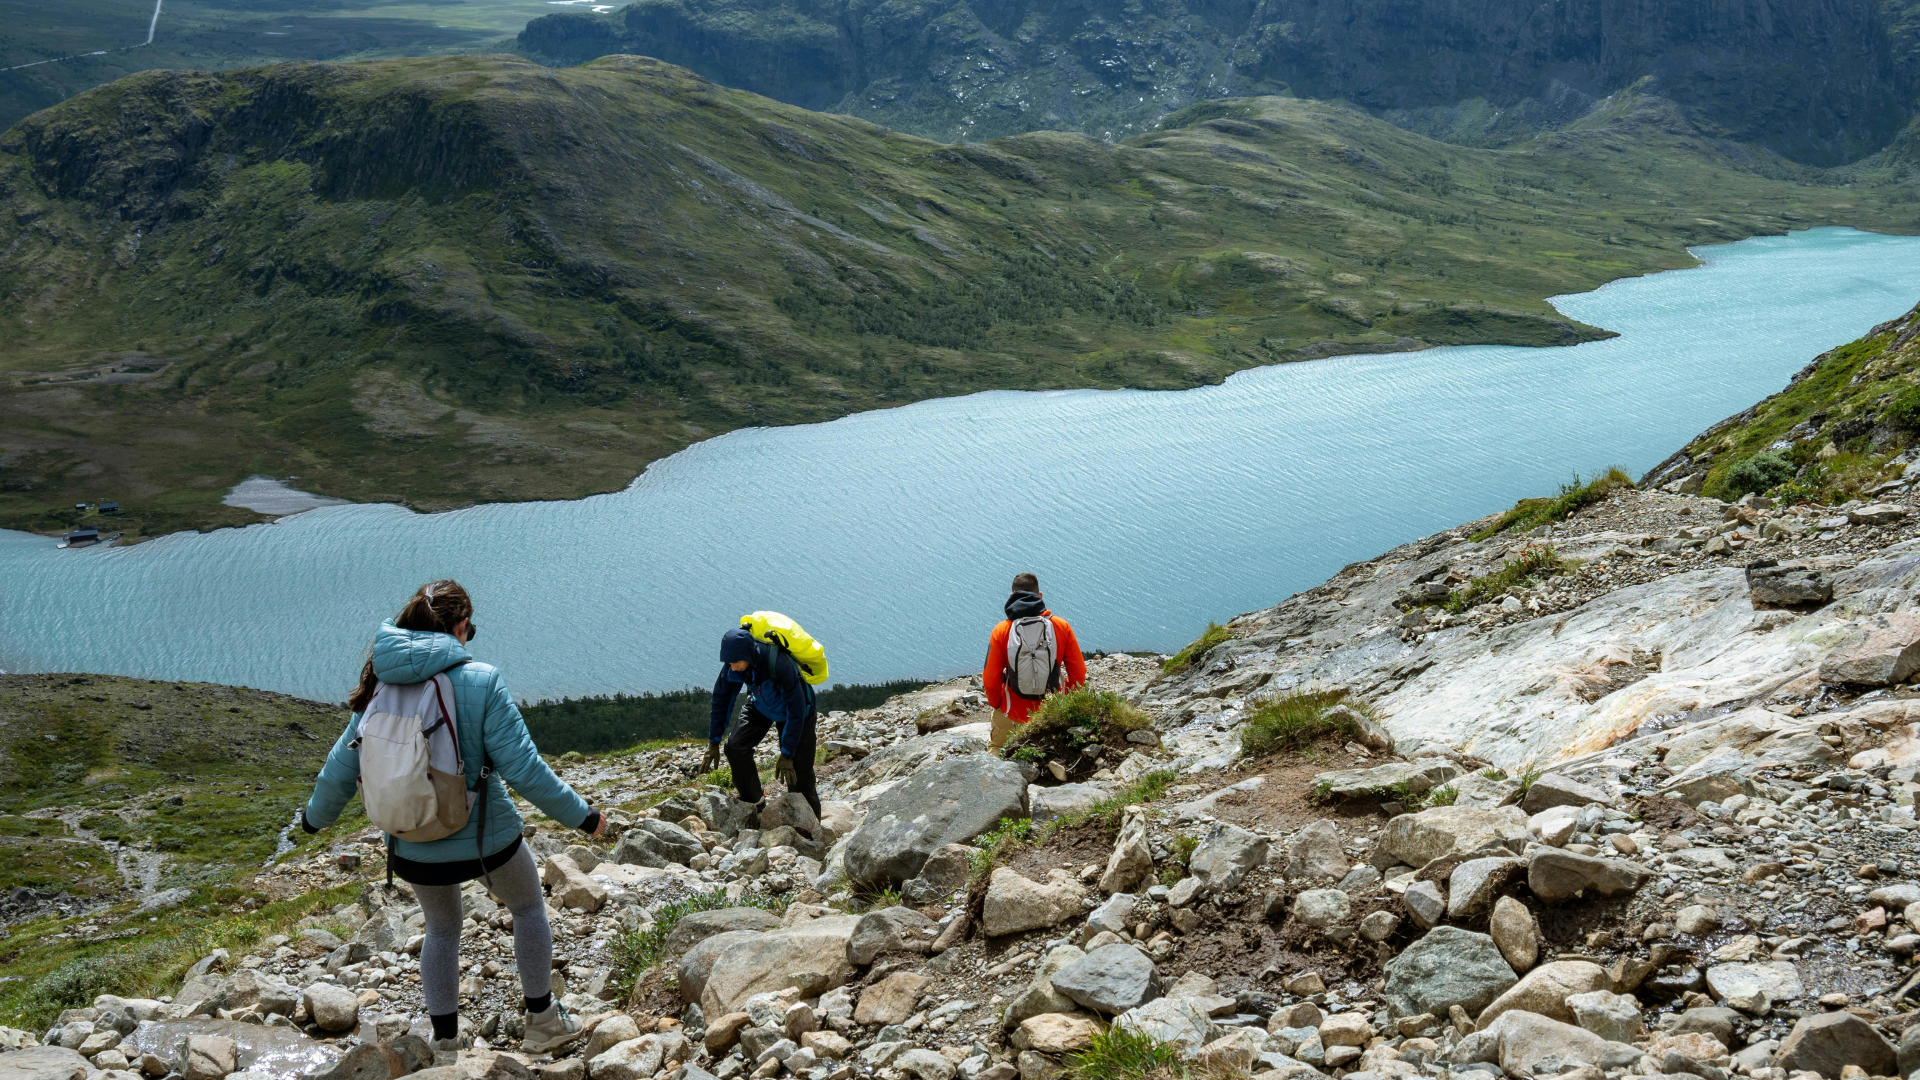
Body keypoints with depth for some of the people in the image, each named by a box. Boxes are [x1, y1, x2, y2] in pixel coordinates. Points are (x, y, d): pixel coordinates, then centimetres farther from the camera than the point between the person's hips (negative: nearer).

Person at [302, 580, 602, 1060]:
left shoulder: (382, 687, -5)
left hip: (413, 851, 4)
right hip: (486, 840, -3)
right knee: (529, 907, 26)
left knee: (441, 930, 29)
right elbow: (522, 768, -20)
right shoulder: (480, 681, -19)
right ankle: (542, 1023, 33)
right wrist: (581, 815, -8)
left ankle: (445, 1045, 34)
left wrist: (316, 815, 23)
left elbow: (341, 768, 4)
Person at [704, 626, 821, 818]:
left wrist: (787, 754, -29)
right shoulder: (735, 660, -25)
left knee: (799, 776, -8)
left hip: (795, 709, -5)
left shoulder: (779, 664, -41)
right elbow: (721, 697, -9)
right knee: (736, 748, -15)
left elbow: (796, 710, -33)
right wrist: (714, 742, -7)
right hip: (761, 706, 5)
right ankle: (753, 803, 3)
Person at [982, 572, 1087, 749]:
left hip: (1013, 715, -1)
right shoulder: (1062, 626, -6)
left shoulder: (1001, 630, -10)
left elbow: (991, 680, -8)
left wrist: (996, 704, 11)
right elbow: (1079, 674, -2)